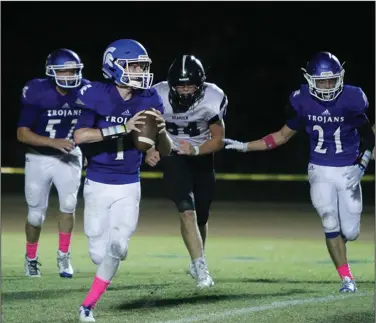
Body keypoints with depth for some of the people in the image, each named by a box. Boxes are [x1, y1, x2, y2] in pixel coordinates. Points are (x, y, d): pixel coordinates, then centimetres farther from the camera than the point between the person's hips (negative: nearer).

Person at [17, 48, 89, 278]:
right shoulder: (38, 93, -20)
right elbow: (22, 134, -20)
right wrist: (53, 142, -31)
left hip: (69, 157, 2)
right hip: (39, 158, -2)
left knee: (69, 203, -18)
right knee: (36, 214, 5)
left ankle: (64, 256, -1)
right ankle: (31, 258, 30)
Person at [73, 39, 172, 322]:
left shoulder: (149, 99, -4)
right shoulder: (97, 96, -13)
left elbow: (165, 150, 0)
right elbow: (80, 136, -25)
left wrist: (161, 131, -23)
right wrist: (123, 128, -32)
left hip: (129, 187, 2)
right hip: (97, 185, -1)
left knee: (118, 246, -13)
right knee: (99, 252, 5)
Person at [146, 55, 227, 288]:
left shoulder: (213, 99, -23)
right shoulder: (159, 97, -25)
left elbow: (218, 140, -14)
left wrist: (195, 150, -32)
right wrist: (149, 150, -29)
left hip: (202, 157, 2)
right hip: (174, 157, -2)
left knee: (201, 217, 11)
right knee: (188, 211, -21)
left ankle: (197, 263, 37)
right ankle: (201, 268, -22)